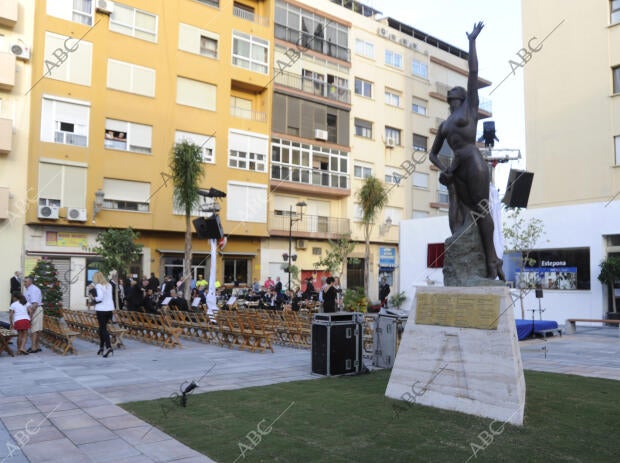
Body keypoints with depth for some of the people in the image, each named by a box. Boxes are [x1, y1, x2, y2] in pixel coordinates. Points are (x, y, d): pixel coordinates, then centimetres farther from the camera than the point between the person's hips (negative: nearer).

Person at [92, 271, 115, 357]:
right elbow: (108, 296, 10)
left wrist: (94, 300, -2)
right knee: (102, 328, 16)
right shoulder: (109, 285, 11)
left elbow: (100, 297, -19)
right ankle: (101, 347, 21)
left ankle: (108, 347, -16)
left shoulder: (98, 286, -9)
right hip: (110, 308, 6)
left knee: (103, 328, -4)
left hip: (101, 309, -6)